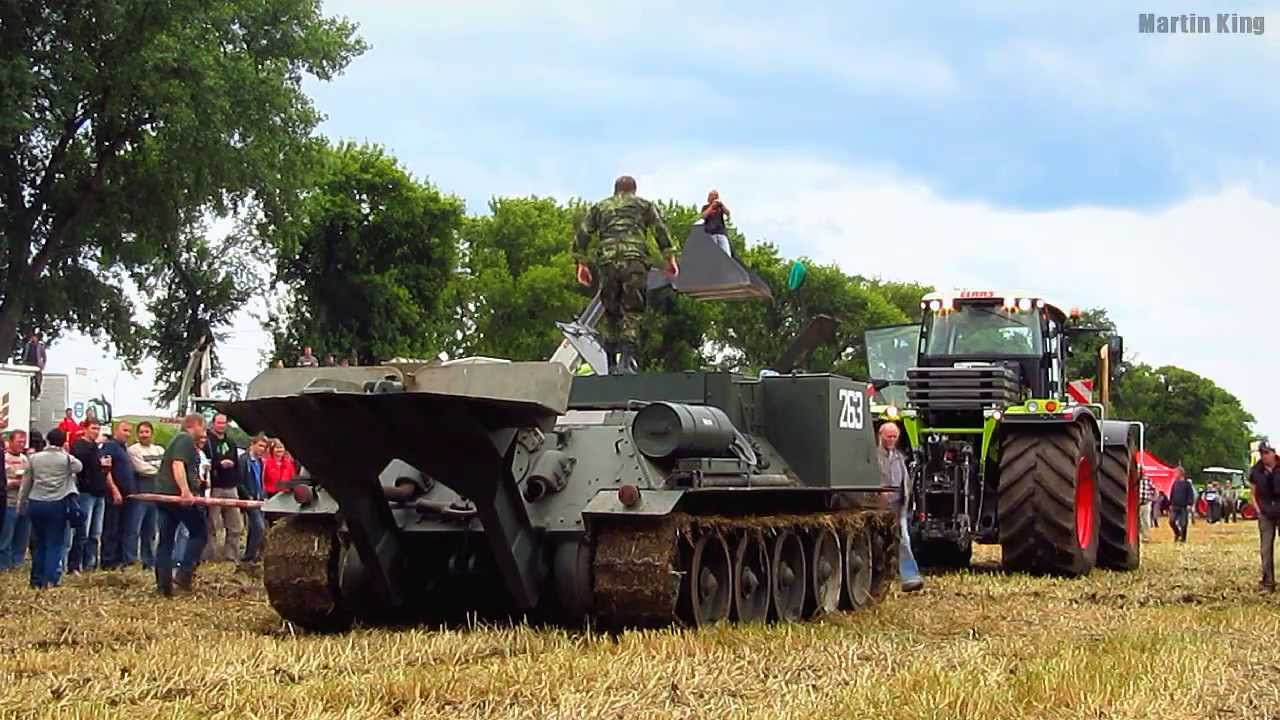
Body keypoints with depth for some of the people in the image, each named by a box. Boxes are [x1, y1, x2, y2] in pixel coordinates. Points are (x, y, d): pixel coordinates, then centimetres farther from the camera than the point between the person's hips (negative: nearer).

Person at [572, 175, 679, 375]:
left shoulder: (599, 207, 25)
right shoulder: (643, 205, 20)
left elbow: (582, 235, 15)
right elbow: (660, 231, 7)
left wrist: (581, 263, 15)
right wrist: (670, 258, 6)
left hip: (608, 264, 2)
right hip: (635, 261, -2)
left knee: (611, 314, 10)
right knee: (632, 313, -4)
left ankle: (609, 364, 7)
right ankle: (626, 360, -19)